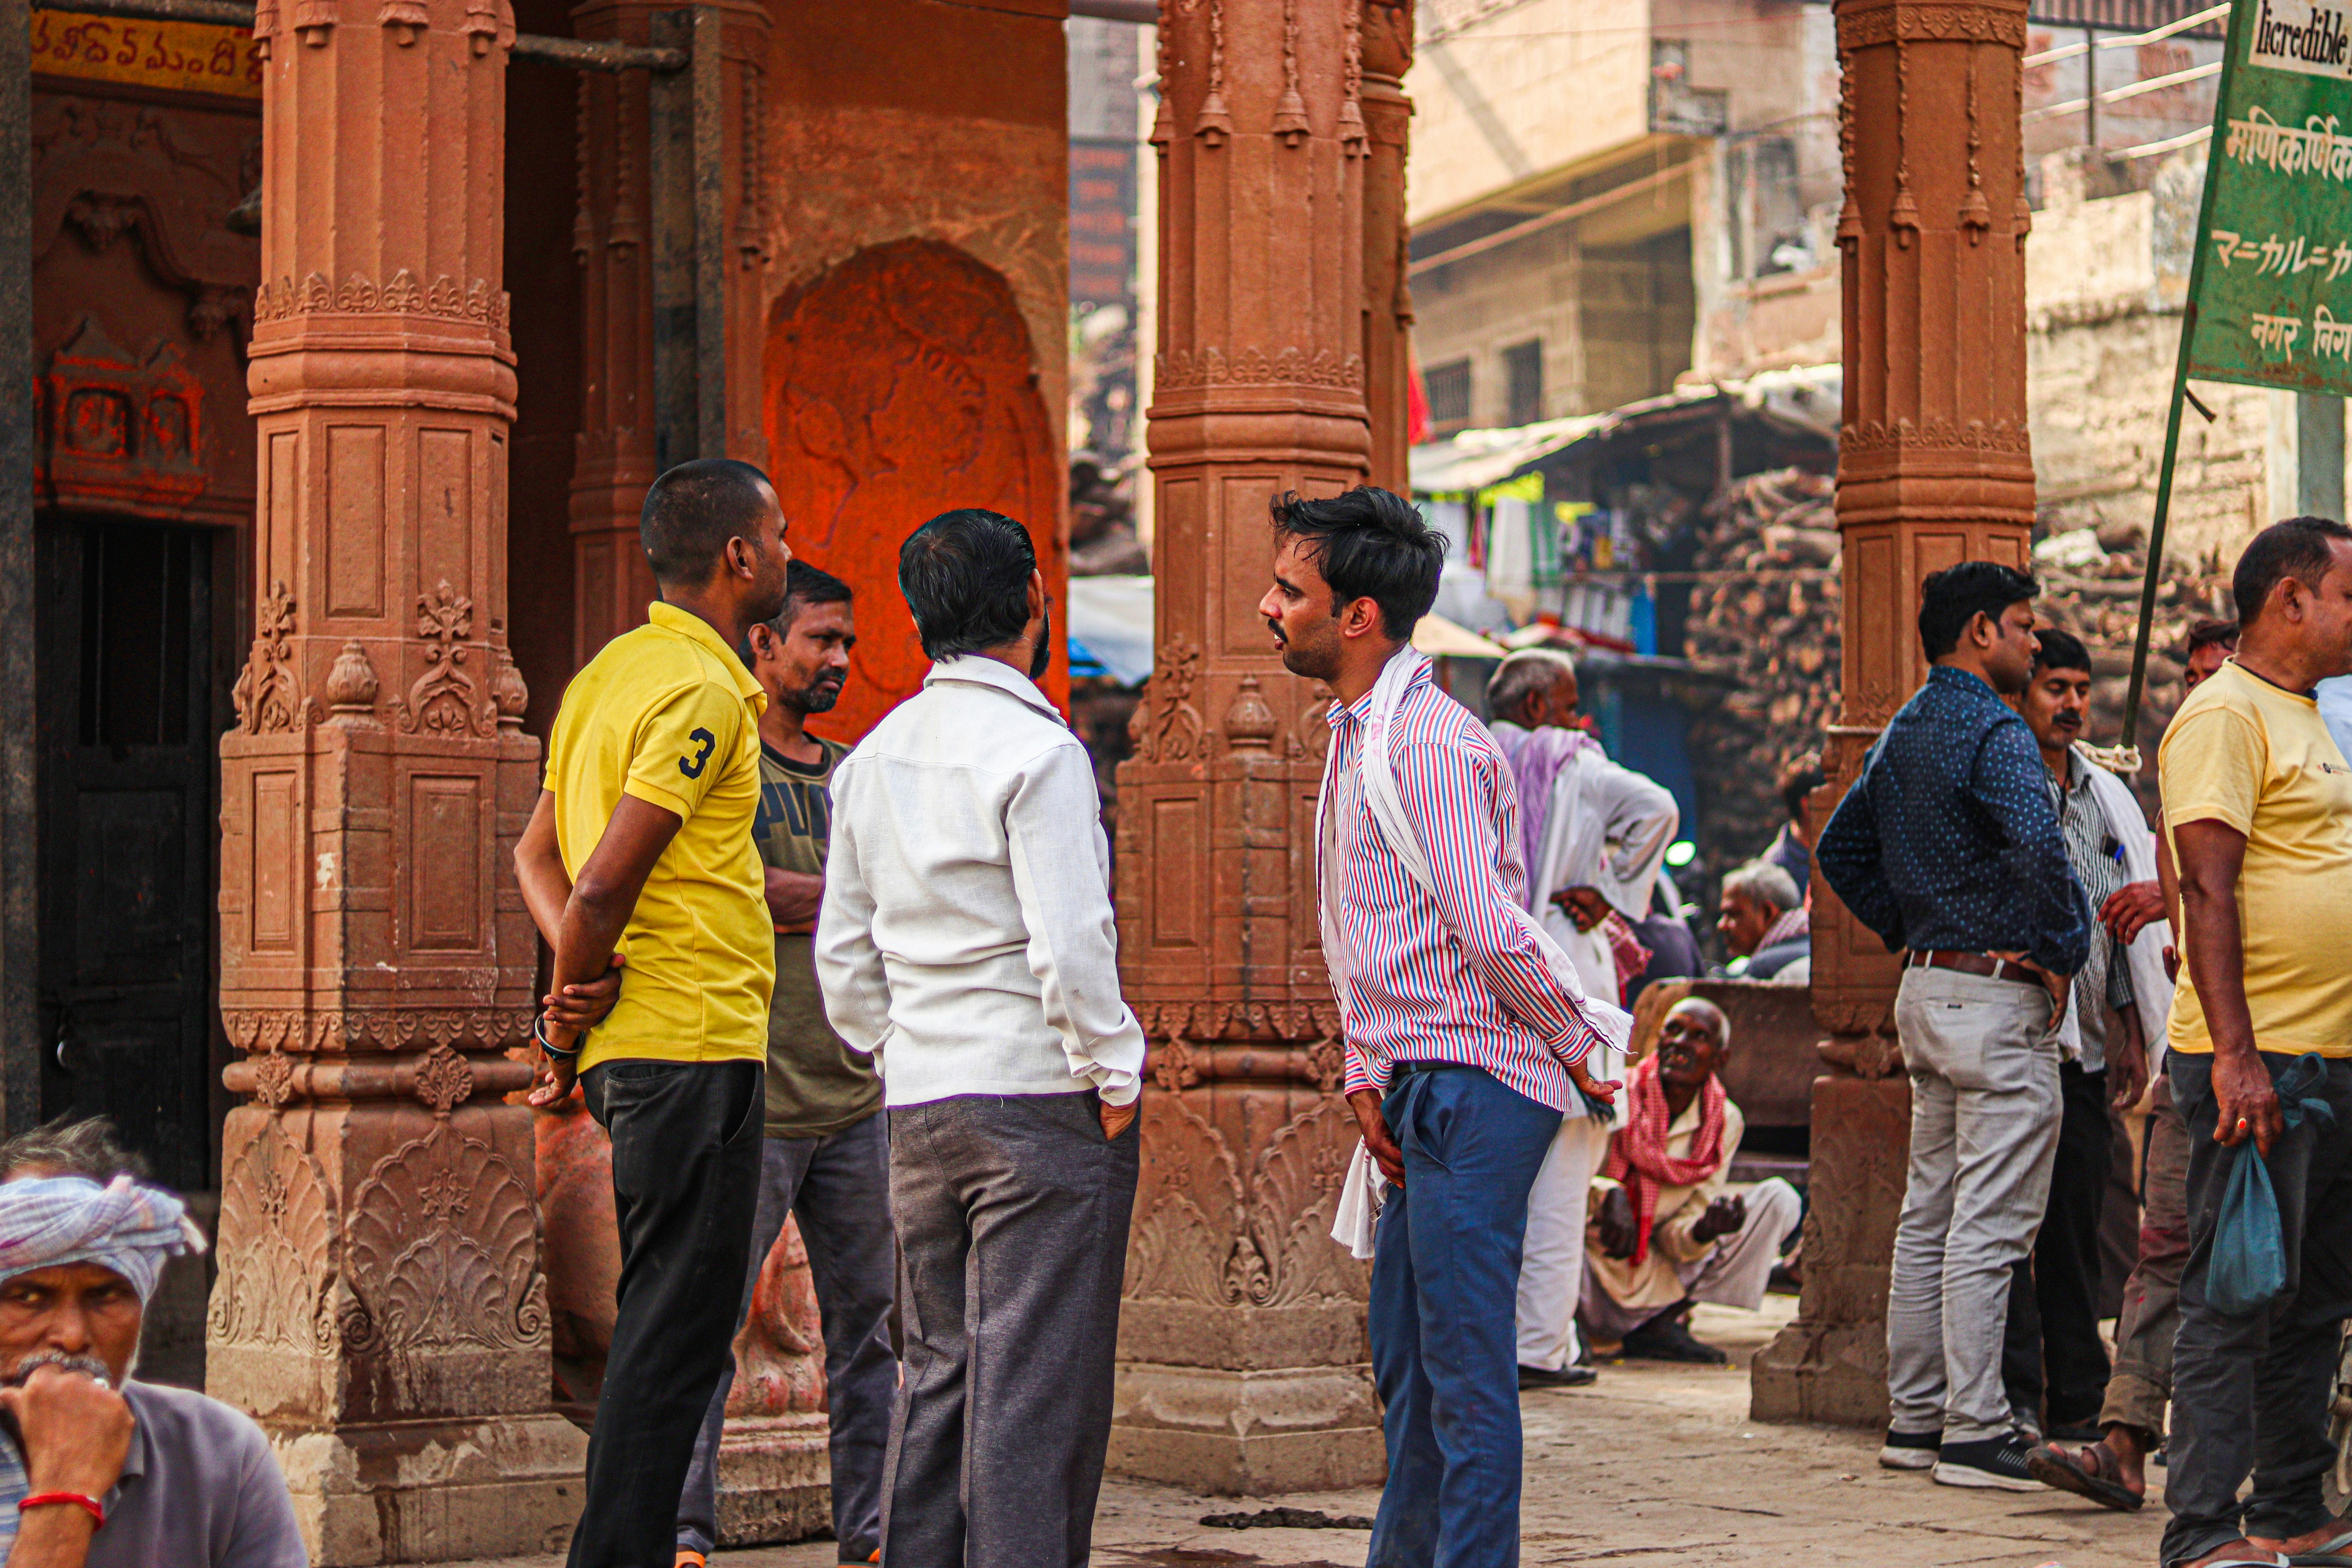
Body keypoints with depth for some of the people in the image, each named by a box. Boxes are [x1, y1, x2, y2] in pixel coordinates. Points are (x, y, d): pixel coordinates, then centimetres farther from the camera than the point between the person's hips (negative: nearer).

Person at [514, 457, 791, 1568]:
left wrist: (581, 994, 2)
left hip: (633, 1046, 10)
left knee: (665, 1324, 14)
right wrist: (572, 1021, -5)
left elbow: (537, 855, 17)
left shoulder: (612, 671, 16)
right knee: (673, 1327, -7)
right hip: (693, 1045, -10)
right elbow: (602, 885, -19)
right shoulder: (701, 691, -13)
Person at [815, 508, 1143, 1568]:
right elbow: (1070, 945, -17)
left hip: (920, 1109, 7)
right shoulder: (1035, 750, -11)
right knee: (1037, 1389, -4)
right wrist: (1114, 1079, -7)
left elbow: (843, 960, 15)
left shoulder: (870, 759, 11)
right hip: (1041, 1101, -7)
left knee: (937, 1372, 13)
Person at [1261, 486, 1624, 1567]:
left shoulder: (1425, 742, -17)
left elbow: (1493, 931, -20)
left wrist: (1584, 1050, -10)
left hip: (1472, 1088, -10)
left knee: (1467, 1369, -7)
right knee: (1406, 1356, 16)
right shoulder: (1356, 739, 15)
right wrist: (1366, 1076, 14)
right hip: (1422, 1088, 10)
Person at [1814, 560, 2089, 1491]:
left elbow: (1840, 849, 23)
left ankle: (1914, 1416, 17)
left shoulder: (1904, 731, 14)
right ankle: (1975, 1434, -7)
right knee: (1989, 1225, -7)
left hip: (1929, 989, 9)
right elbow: (2038, 847, -31)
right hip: (2000, 997, -9)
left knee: (1929, 1217, 13)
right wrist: (2062, 953, -17)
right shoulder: (1993, 732, -15)